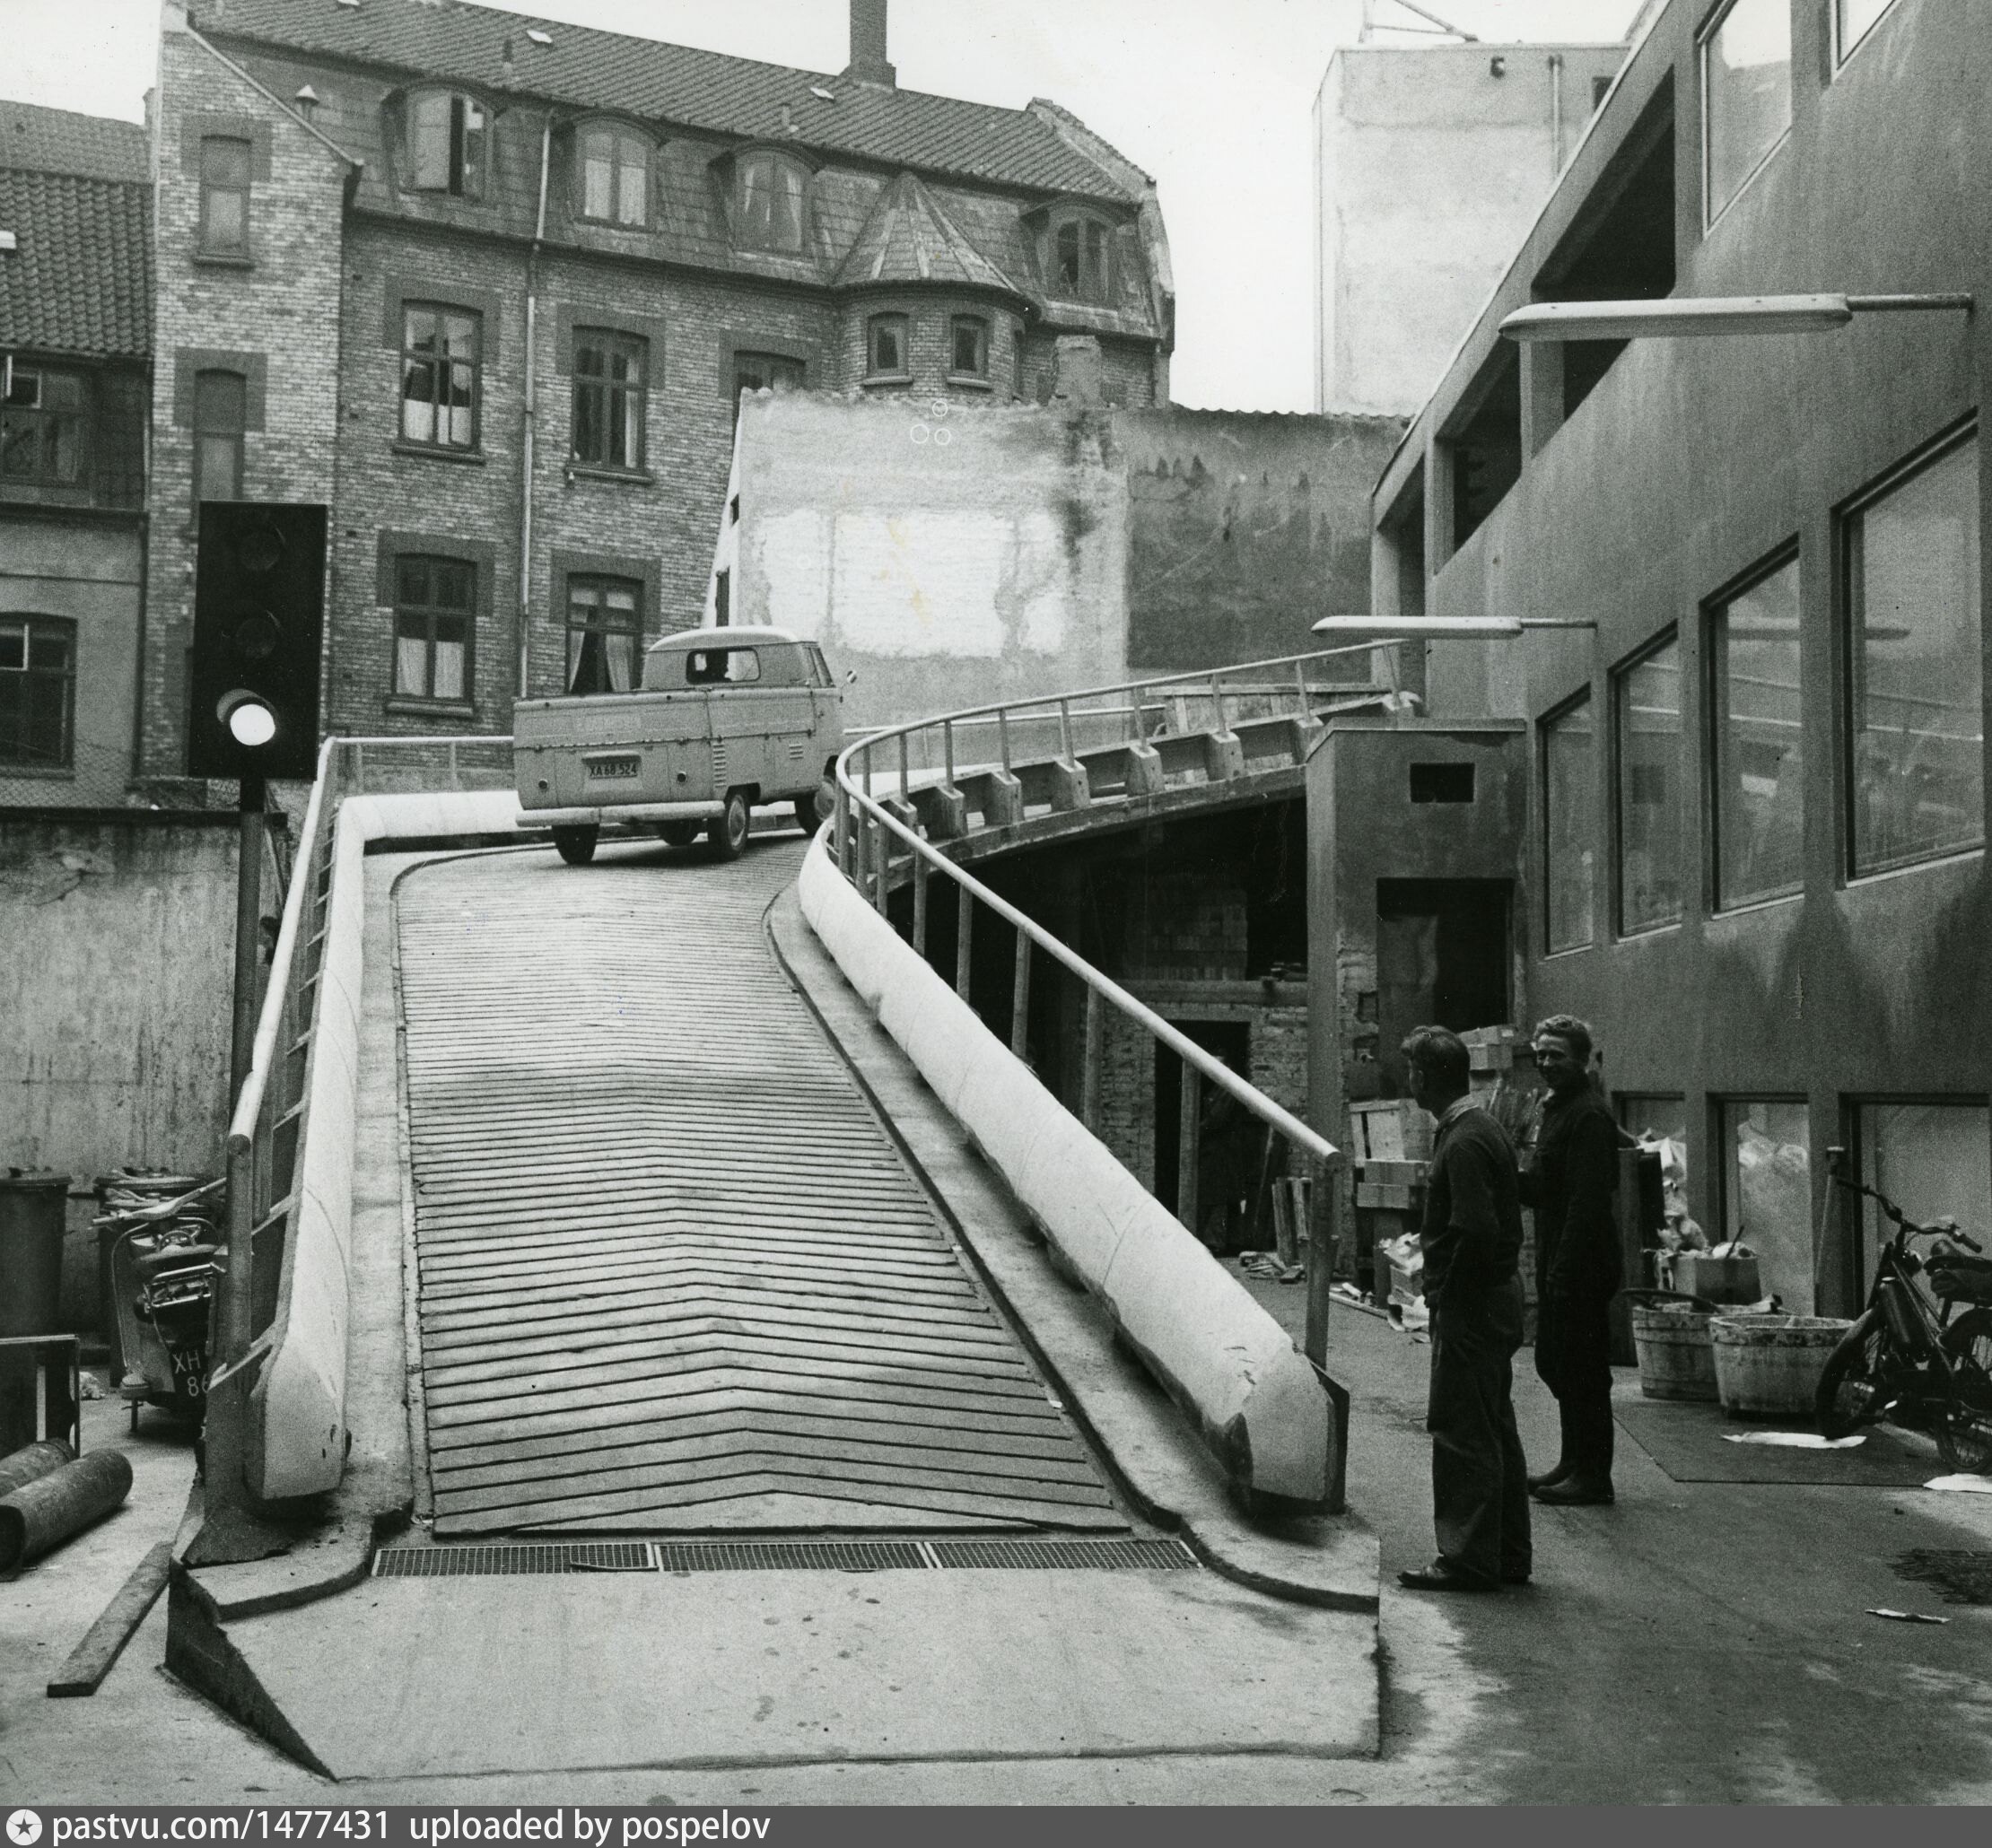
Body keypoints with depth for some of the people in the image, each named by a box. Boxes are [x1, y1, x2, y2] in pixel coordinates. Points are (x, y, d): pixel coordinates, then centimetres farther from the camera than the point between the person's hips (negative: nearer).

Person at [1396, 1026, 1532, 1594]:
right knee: (1494, 1429, 15)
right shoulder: (1486, 1130, 13)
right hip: (1497, 1297, 10)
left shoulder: (1463, 1142, -19)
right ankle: (1508, 1557, 22)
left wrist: (1445, 1290, -13)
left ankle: (1468, 1561, 2)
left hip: (1468, 1302, -10)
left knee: (1461, 1432, -4)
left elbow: (1476, 1229, -26)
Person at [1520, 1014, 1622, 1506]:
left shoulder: (1588, 1115, -16)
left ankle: (1592, 1476, 4)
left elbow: (1587, 1200, -22)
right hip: (1559, 1266, 10)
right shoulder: (1559, 1109, 16)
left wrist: (1564, 1271, -24)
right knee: (1554, 1363, 16)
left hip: (1580, 1267, -10)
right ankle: (1574, 1464, 26)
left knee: (1581, 1370, -3)